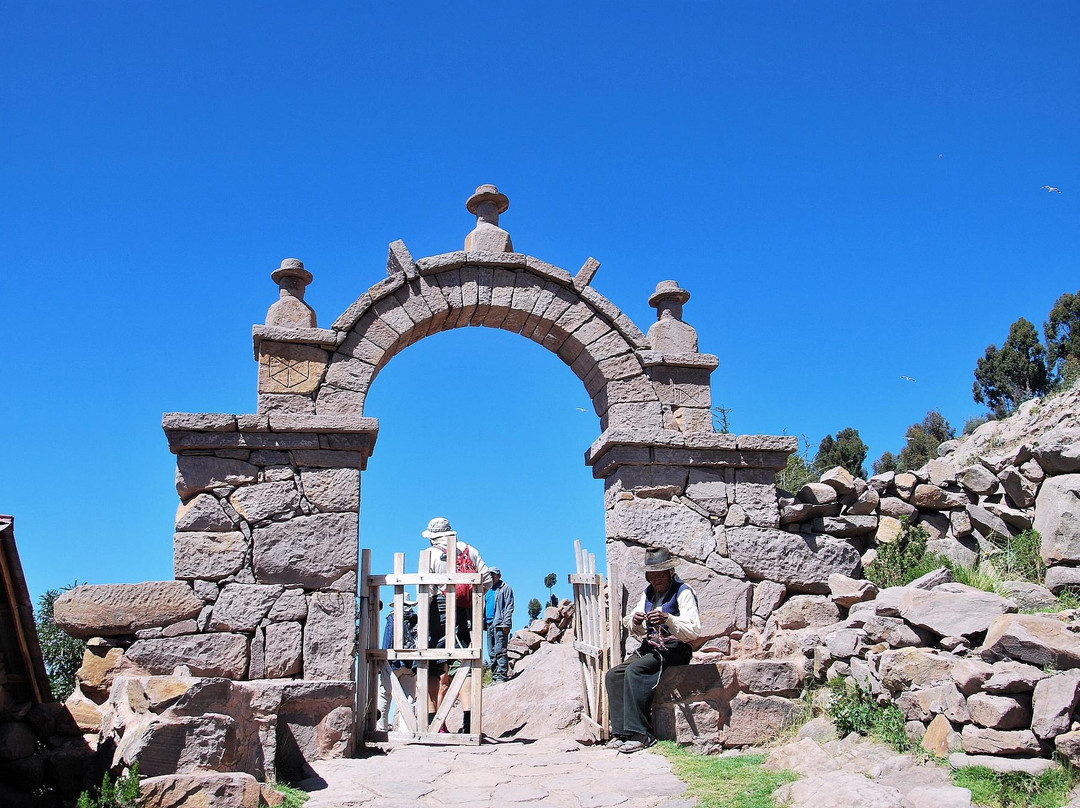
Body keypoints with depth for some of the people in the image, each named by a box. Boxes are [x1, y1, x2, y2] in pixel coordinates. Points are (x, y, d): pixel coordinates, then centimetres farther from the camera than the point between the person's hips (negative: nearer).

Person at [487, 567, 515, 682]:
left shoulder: (505, 588, 2)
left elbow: (509, 607, -5)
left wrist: (506, 623, -15)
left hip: (500, 624, -7)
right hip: (490, 624, 8)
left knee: (499, 651, -12)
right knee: (492, 653, 8)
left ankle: (502, 676, -13)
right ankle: (494, 677, 11)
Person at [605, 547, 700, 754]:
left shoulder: (683, 592, -6)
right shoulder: (648, 593, 16)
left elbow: (694, 631, -16)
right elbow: (638, 631, 19)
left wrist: (668, 619, -31)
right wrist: (635, 622, -6)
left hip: (674, 650, -7)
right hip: (650, 647, 7)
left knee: (634, 670, -30)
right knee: (613, 675, -14)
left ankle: (640, 734, -27)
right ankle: (621, 731, -14)